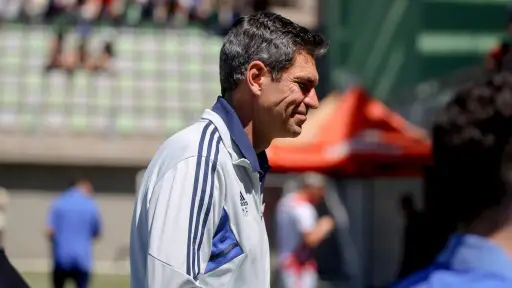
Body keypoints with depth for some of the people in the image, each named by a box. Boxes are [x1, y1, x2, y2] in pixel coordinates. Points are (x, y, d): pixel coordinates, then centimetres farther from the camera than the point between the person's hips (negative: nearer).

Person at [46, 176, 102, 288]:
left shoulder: (59, 203, -2)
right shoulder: (91, 207, 0)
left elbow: (50, 232, -7)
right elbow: (97, 233, 11)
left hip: (62, 258, 1)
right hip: (82, 258, -1)